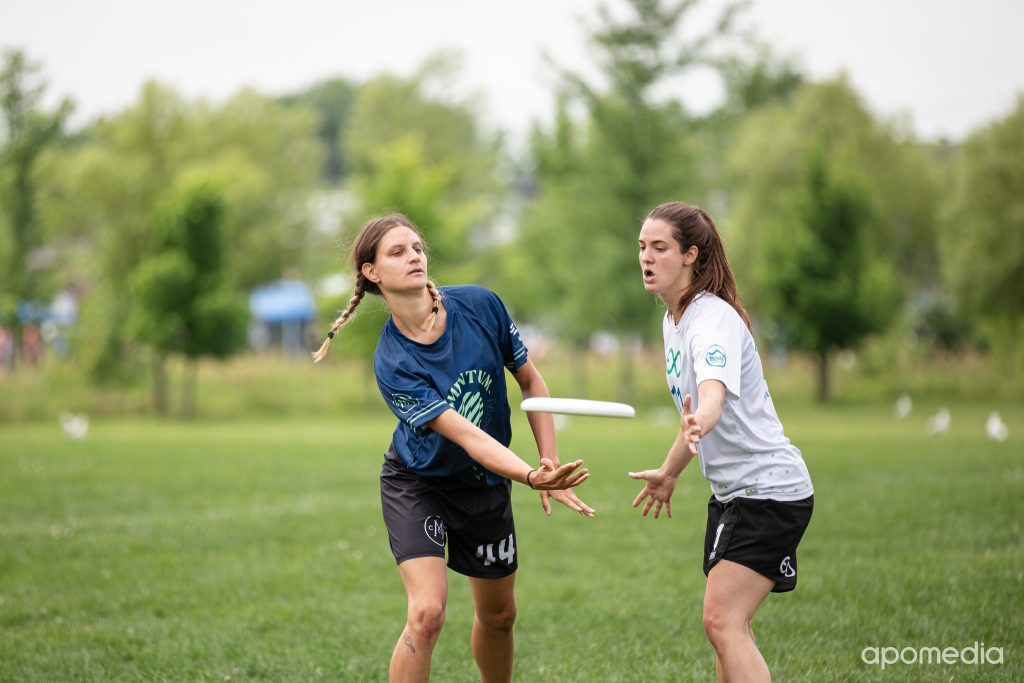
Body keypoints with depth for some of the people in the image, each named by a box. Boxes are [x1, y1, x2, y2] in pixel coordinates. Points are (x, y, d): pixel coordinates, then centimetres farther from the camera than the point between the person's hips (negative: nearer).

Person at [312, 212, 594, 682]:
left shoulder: (480, 305, -15)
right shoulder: (392, 363, -26)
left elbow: (530, 382, -2)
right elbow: (466, 435, -34)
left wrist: (551, 466, -8)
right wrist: (531, 476, -48)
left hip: (487, 484, 4)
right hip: (418, 483, -4)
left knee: (498, 616, 15)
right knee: (427, 614, -21)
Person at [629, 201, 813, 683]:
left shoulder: (714, 319, -20)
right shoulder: (673, 320, 9)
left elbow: (712, 398, -40)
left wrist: (695, 426, -61)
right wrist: (671, 473, 29)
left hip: (769, 489, -10)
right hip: (730, 492, 10)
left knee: (722, 620, -19)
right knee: (729, 625, 11)